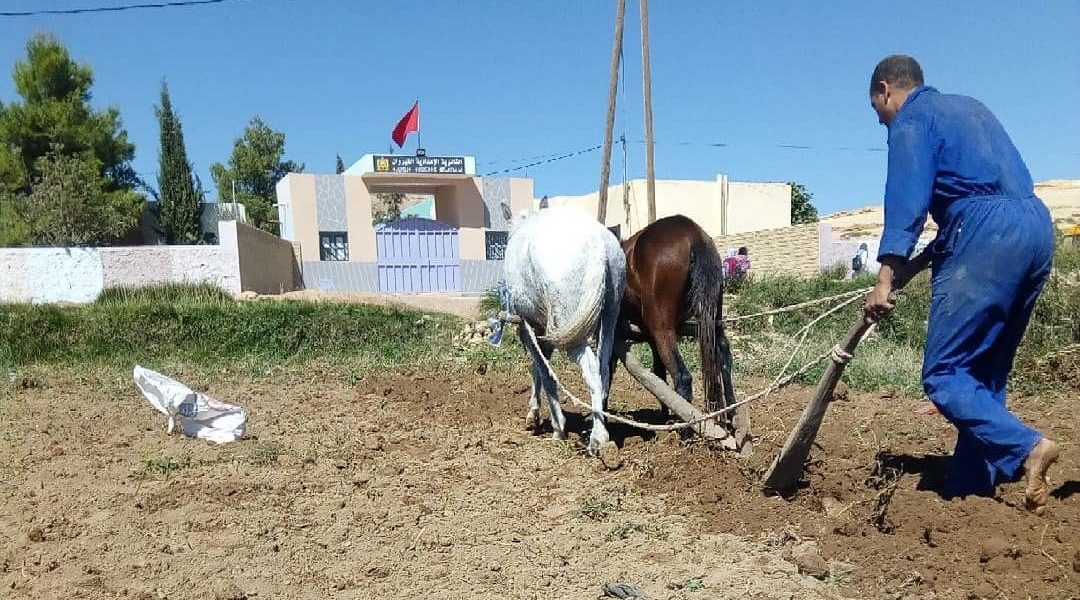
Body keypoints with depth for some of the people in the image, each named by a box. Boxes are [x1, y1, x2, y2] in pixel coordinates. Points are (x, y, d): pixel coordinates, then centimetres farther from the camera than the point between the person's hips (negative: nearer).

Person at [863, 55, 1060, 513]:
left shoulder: (912, 120, 3)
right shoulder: (969, 107, 29)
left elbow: (907, 200, -11)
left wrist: (886, 278, -18)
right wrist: (939, 250, 32)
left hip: (987, 234, -9)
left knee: (943, 375, -6)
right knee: (984, 373, 11)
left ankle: (1024, 447, -22)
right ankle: (970, 488, 11)